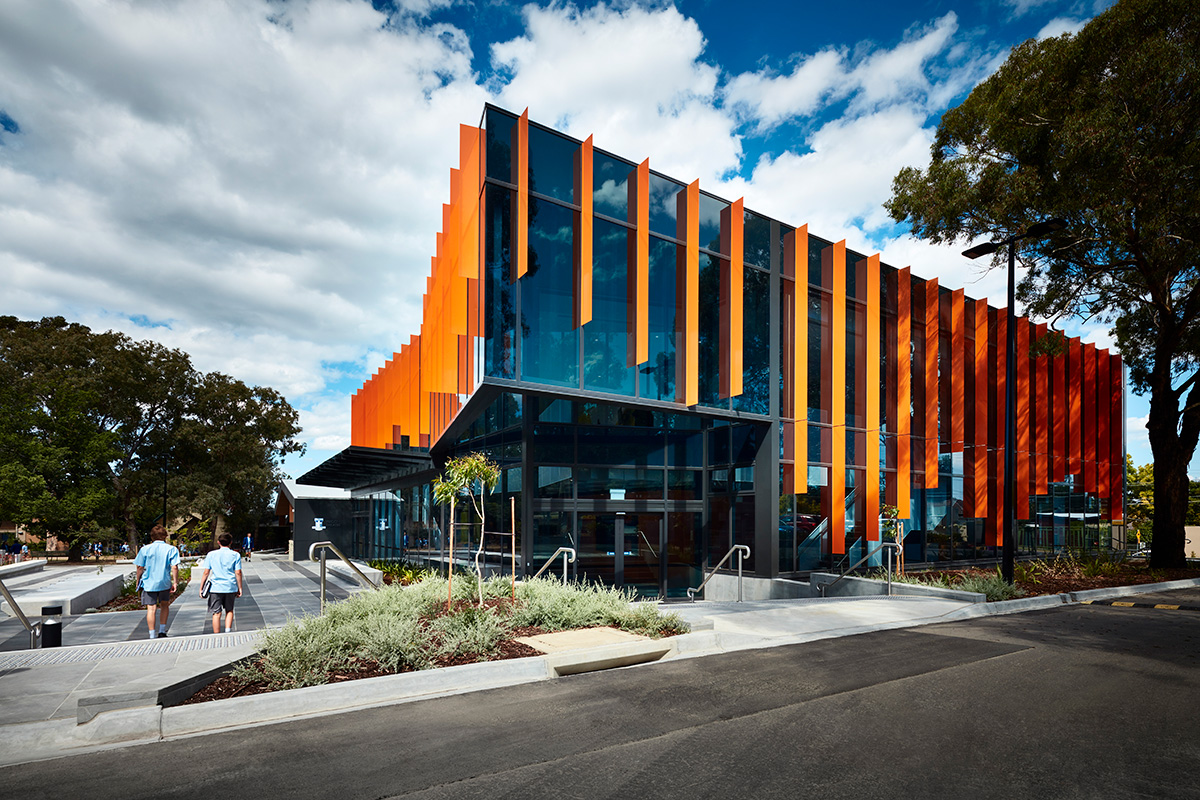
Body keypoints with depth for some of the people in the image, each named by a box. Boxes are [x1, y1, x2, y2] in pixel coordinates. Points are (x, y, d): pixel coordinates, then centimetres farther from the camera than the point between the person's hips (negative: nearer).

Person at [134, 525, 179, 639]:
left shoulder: (145, 549, 0)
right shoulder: (171, 549, -3)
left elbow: (140, 567, 1)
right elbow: (174, 567, -9)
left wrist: (138, 581, 15)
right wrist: (175, 582, -3)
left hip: (149, 583, 0)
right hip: (165, 582, 0)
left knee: (151, 608, 1)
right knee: (164, 605, 20)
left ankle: (152, 635, 0)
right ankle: (162, 630, 19)